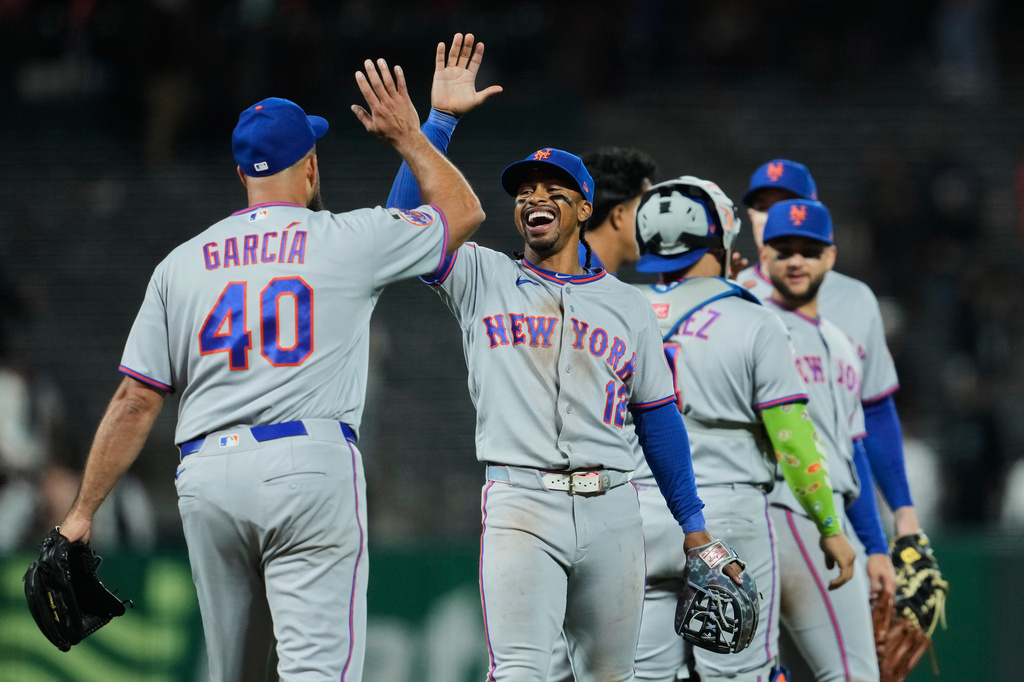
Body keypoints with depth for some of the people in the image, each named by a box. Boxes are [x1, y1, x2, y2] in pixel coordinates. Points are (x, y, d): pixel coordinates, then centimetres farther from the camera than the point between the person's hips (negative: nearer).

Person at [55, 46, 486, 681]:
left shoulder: (182, 262, 12)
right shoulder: (350, 240, 5)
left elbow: (136, 400, 7)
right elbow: (464, 210, 20)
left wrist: (83, 511, 11)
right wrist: (409, 135, 30)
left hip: (207, 477, 4)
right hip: (311, 465, -4)